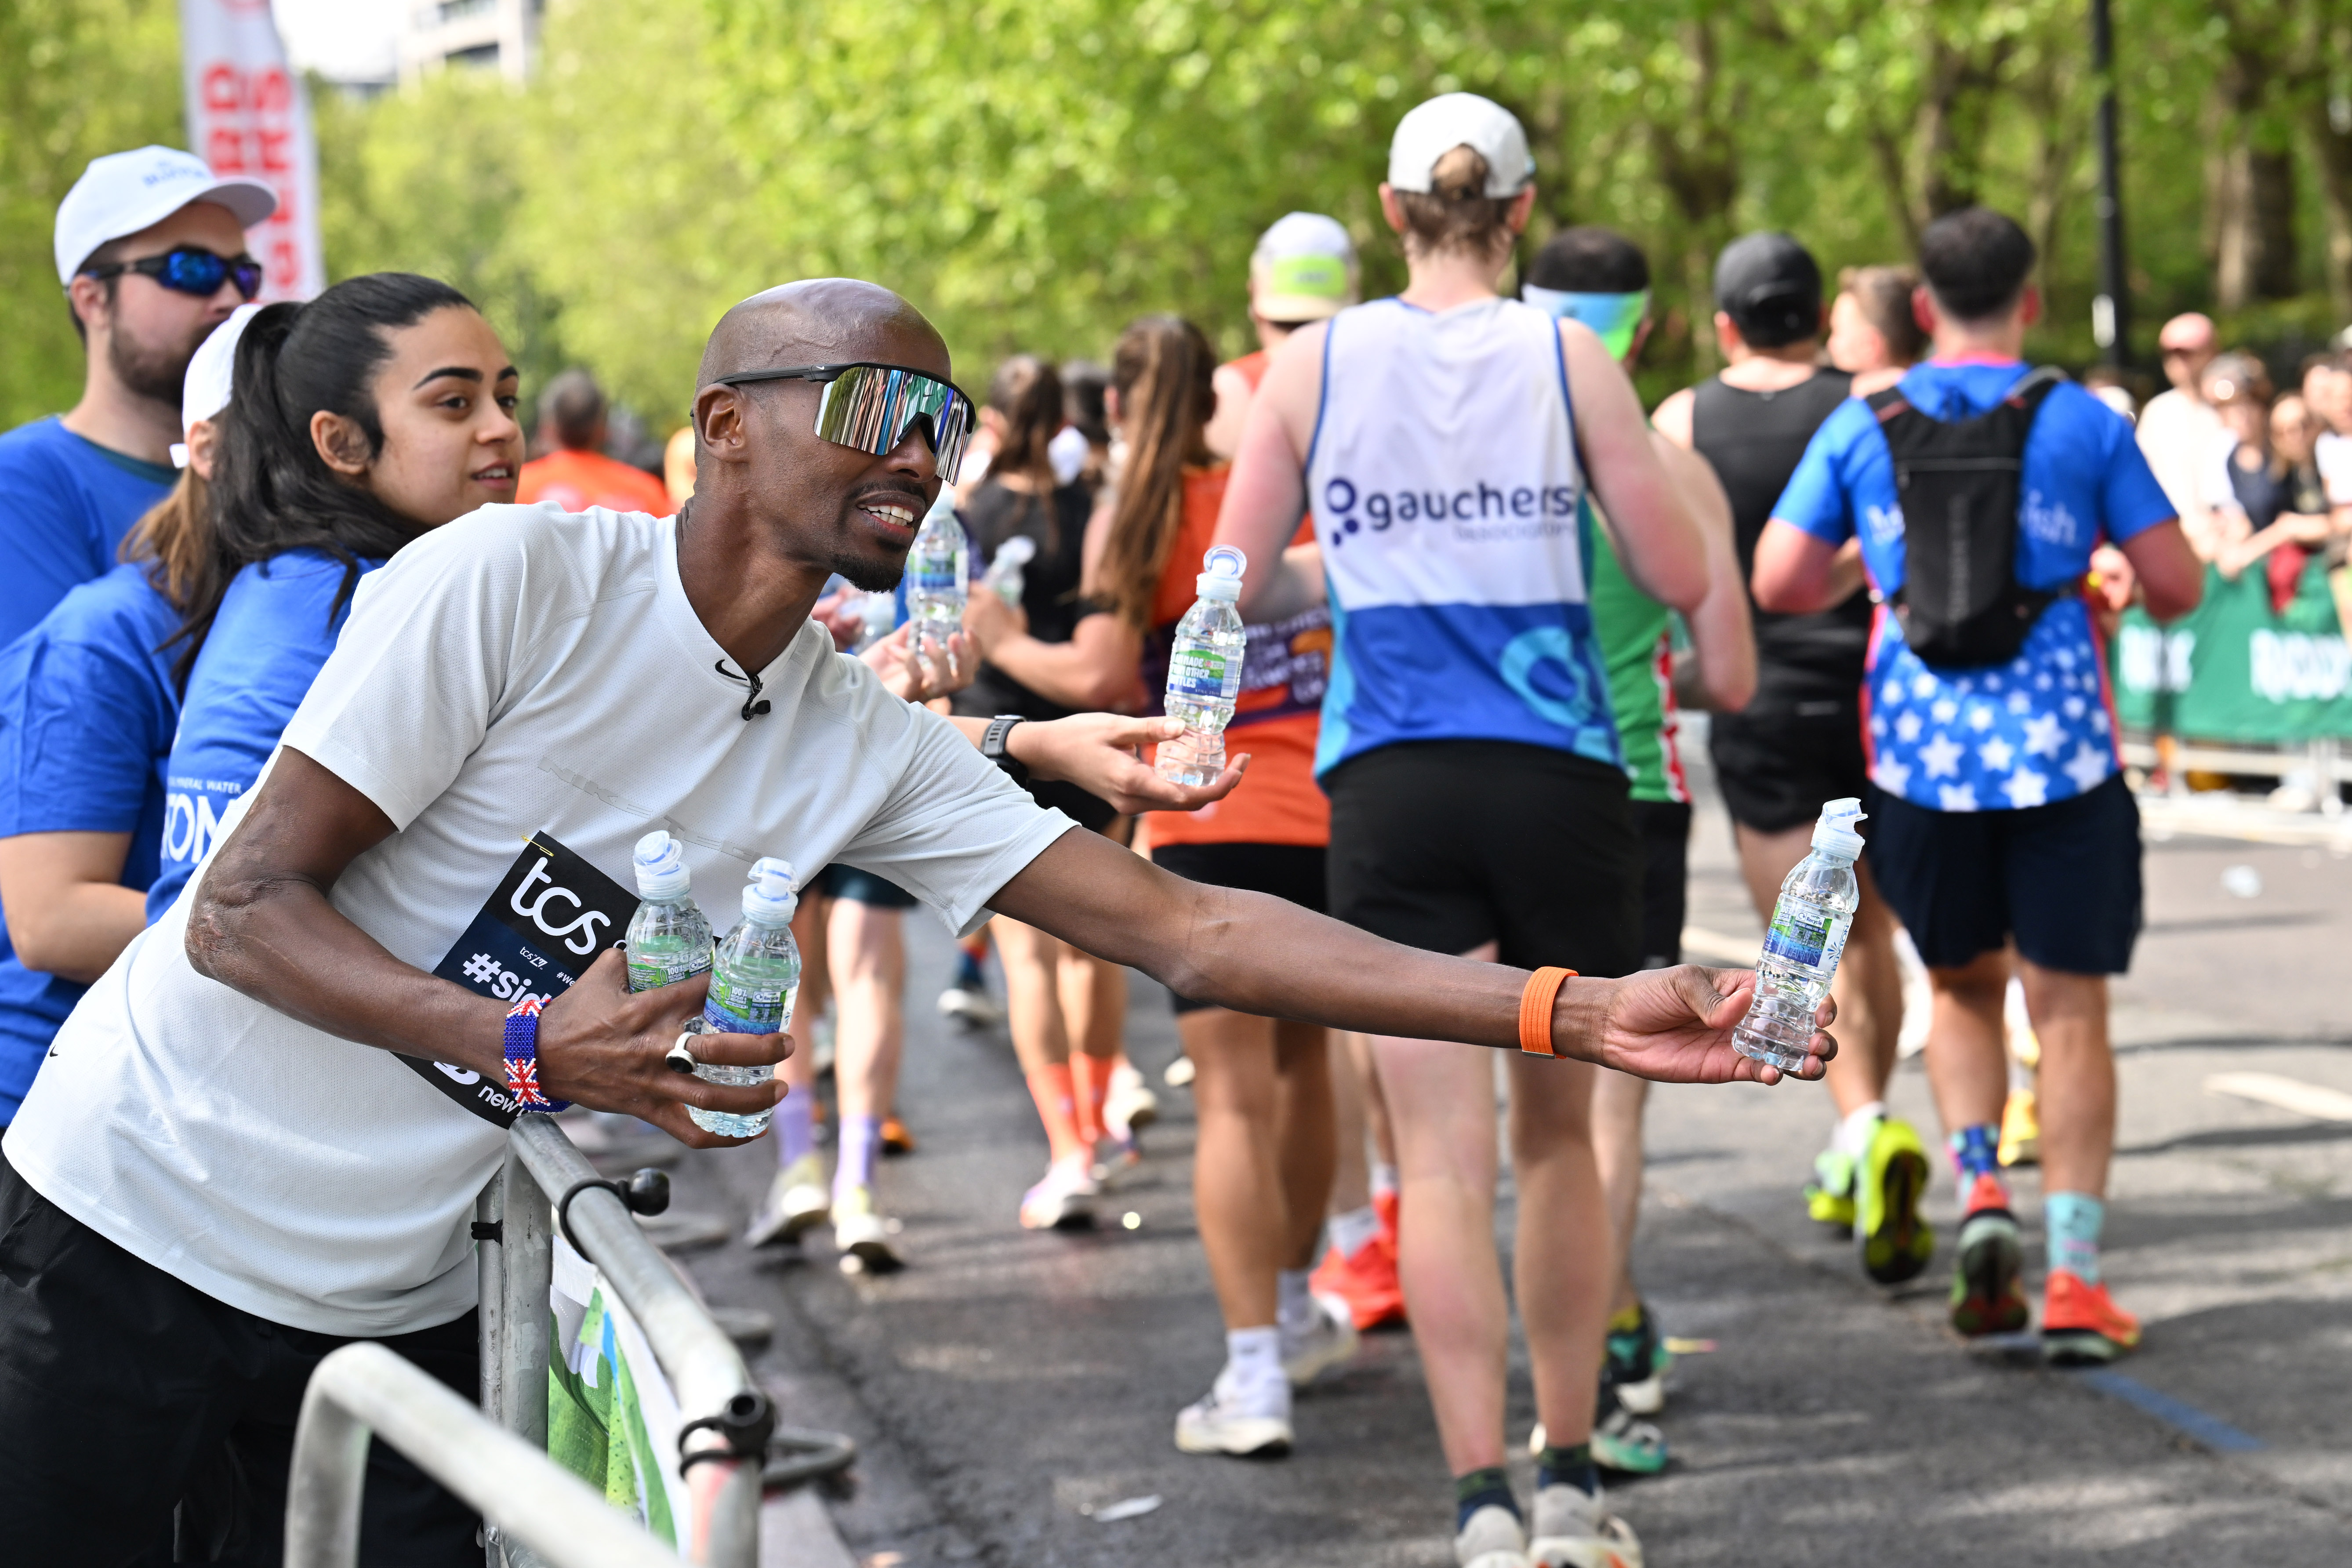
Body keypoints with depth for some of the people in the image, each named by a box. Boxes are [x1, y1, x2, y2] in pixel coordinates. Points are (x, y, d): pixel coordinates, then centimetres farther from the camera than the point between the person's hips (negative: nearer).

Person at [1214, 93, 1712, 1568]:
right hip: (1560, 781, 0)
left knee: (1444, 1156, -1)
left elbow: (1239, 586, 4)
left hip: (1390, 784, 0)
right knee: (1560, 1132, 16)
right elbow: (1682, 577, 0)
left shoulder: (1315, 363, 1)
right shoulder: (1568, 358, -2)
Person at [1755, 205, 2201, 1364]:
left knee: (1962, 985, 21)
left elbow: (1778, 583, 1)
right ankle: (2074, 1277, -1)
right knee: (2070, 1008, 4)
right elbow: (2177, 588, -2)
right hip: (2060, 750, -2)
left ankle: (1978, 1189, 0)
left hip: (1921, 757, 2)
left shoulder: (1861, 428, 3)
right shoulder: (2083, 423, -2)